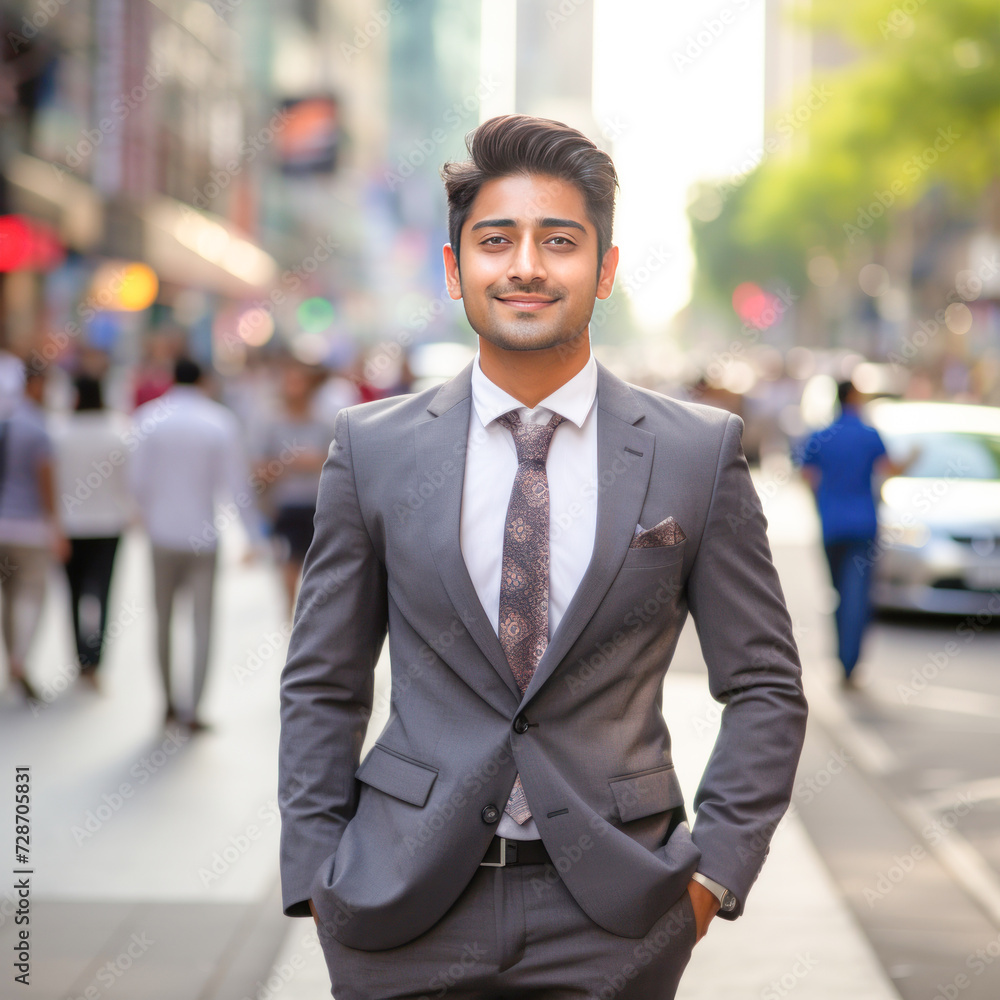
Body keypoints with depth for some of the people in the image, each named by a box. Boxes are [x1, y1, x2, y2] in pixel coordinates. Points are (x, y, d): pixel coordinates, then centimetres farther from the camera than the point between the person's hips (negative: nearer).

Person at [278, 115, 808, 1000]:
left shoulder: (700, 453, -1)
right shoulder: (373, 448, 2)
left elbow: (766, 686, 4)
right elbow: (322, 685, 6)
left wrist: (714, 866, -4)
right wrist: (316, 875, 0)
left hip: (611, 923, 0)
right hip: (405, 909, 1)